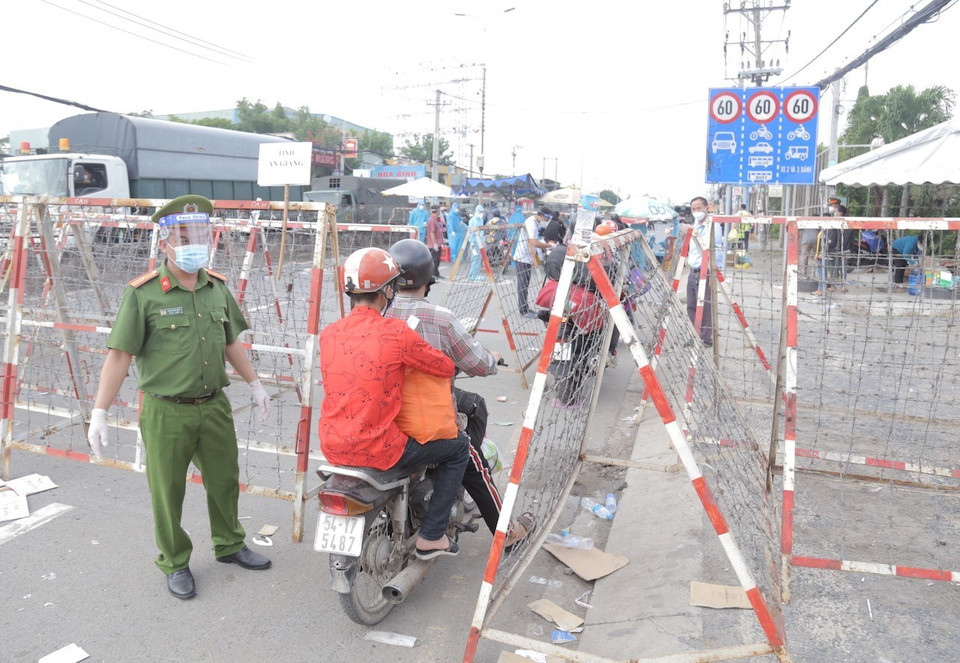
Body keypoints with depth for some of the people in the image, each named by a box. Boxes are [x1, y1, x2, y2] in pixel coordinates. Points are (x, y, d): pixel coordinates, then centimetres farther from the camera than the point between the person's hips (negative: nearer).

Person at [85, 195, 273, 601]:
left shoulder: (217, 287, 4)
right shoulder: (143, 293, -13)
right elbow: (119, 355, -12)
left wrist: (254, 384, 19)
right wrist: (99, 412, -13)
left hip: (214, 406, 5)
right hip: (166, 412, -5)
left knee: (224, 479, 18)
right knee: (167, 492, 9)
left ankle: (228, 544, 40)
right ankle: (175, 564, 30)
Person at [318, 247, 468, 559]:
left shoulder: (328, 334, 1)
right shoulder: (396, 332, -17)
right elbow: (446, 368, -5)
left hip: (332, 447, 7)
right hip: (378, 449, -6)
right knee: (458, 448, 14)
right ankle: (431, 536, 16)